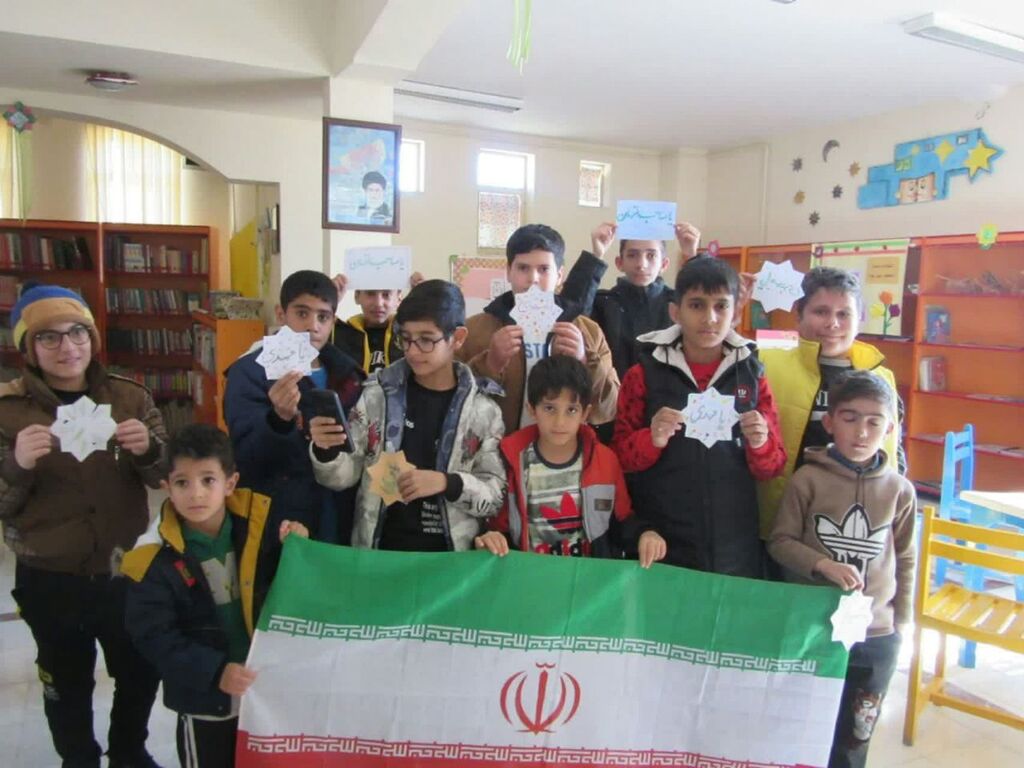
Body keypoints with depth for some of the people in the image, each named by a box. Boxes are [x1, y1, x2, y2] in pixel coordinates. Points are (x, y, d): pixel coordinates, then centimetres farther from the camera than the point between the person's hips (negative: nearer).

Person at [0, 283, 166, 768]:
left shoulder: (130, 397, -4)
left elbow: (164, 477, -2)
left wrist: (148, 450, -25)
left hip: (127, 572, 2)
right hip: (50, 581, -1)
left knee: (140, 674, 18)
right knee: (67, 686, 17)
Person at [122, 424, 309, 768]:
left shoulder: (256, 523, -11)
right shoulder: (156, 558, -17)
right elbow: (153, 636, -17)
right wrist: (214, 672, -26)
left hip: (267, 684, 3)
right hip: (204, 700, -3)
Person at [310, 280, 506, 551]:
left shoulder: (484, 408, -3)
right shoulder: (377, 394, 1)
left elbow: (498, 496, -2)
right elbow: (345, 476, 5)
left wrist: (447, 483, -17)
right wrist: (326, 452, -15)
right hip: (377, 550, 2)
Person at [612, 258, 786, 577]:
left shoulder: (752, 375, 2)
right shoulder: (645, 374, -3)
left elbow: (773, 466, 6)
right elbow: (619, 456, -1)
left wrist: (760, 445, -15)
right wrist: (651, 440, -20)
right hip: (660, 545, -1)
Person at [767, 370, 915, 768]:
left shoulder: (899, 490, -3)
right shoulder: (808, 478, -11)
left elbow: (904, 560, 7)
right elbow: (779, 542, -7)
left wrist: (899, 622, 7)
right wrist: (823, 565, -22)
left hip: (876, 638, 2)